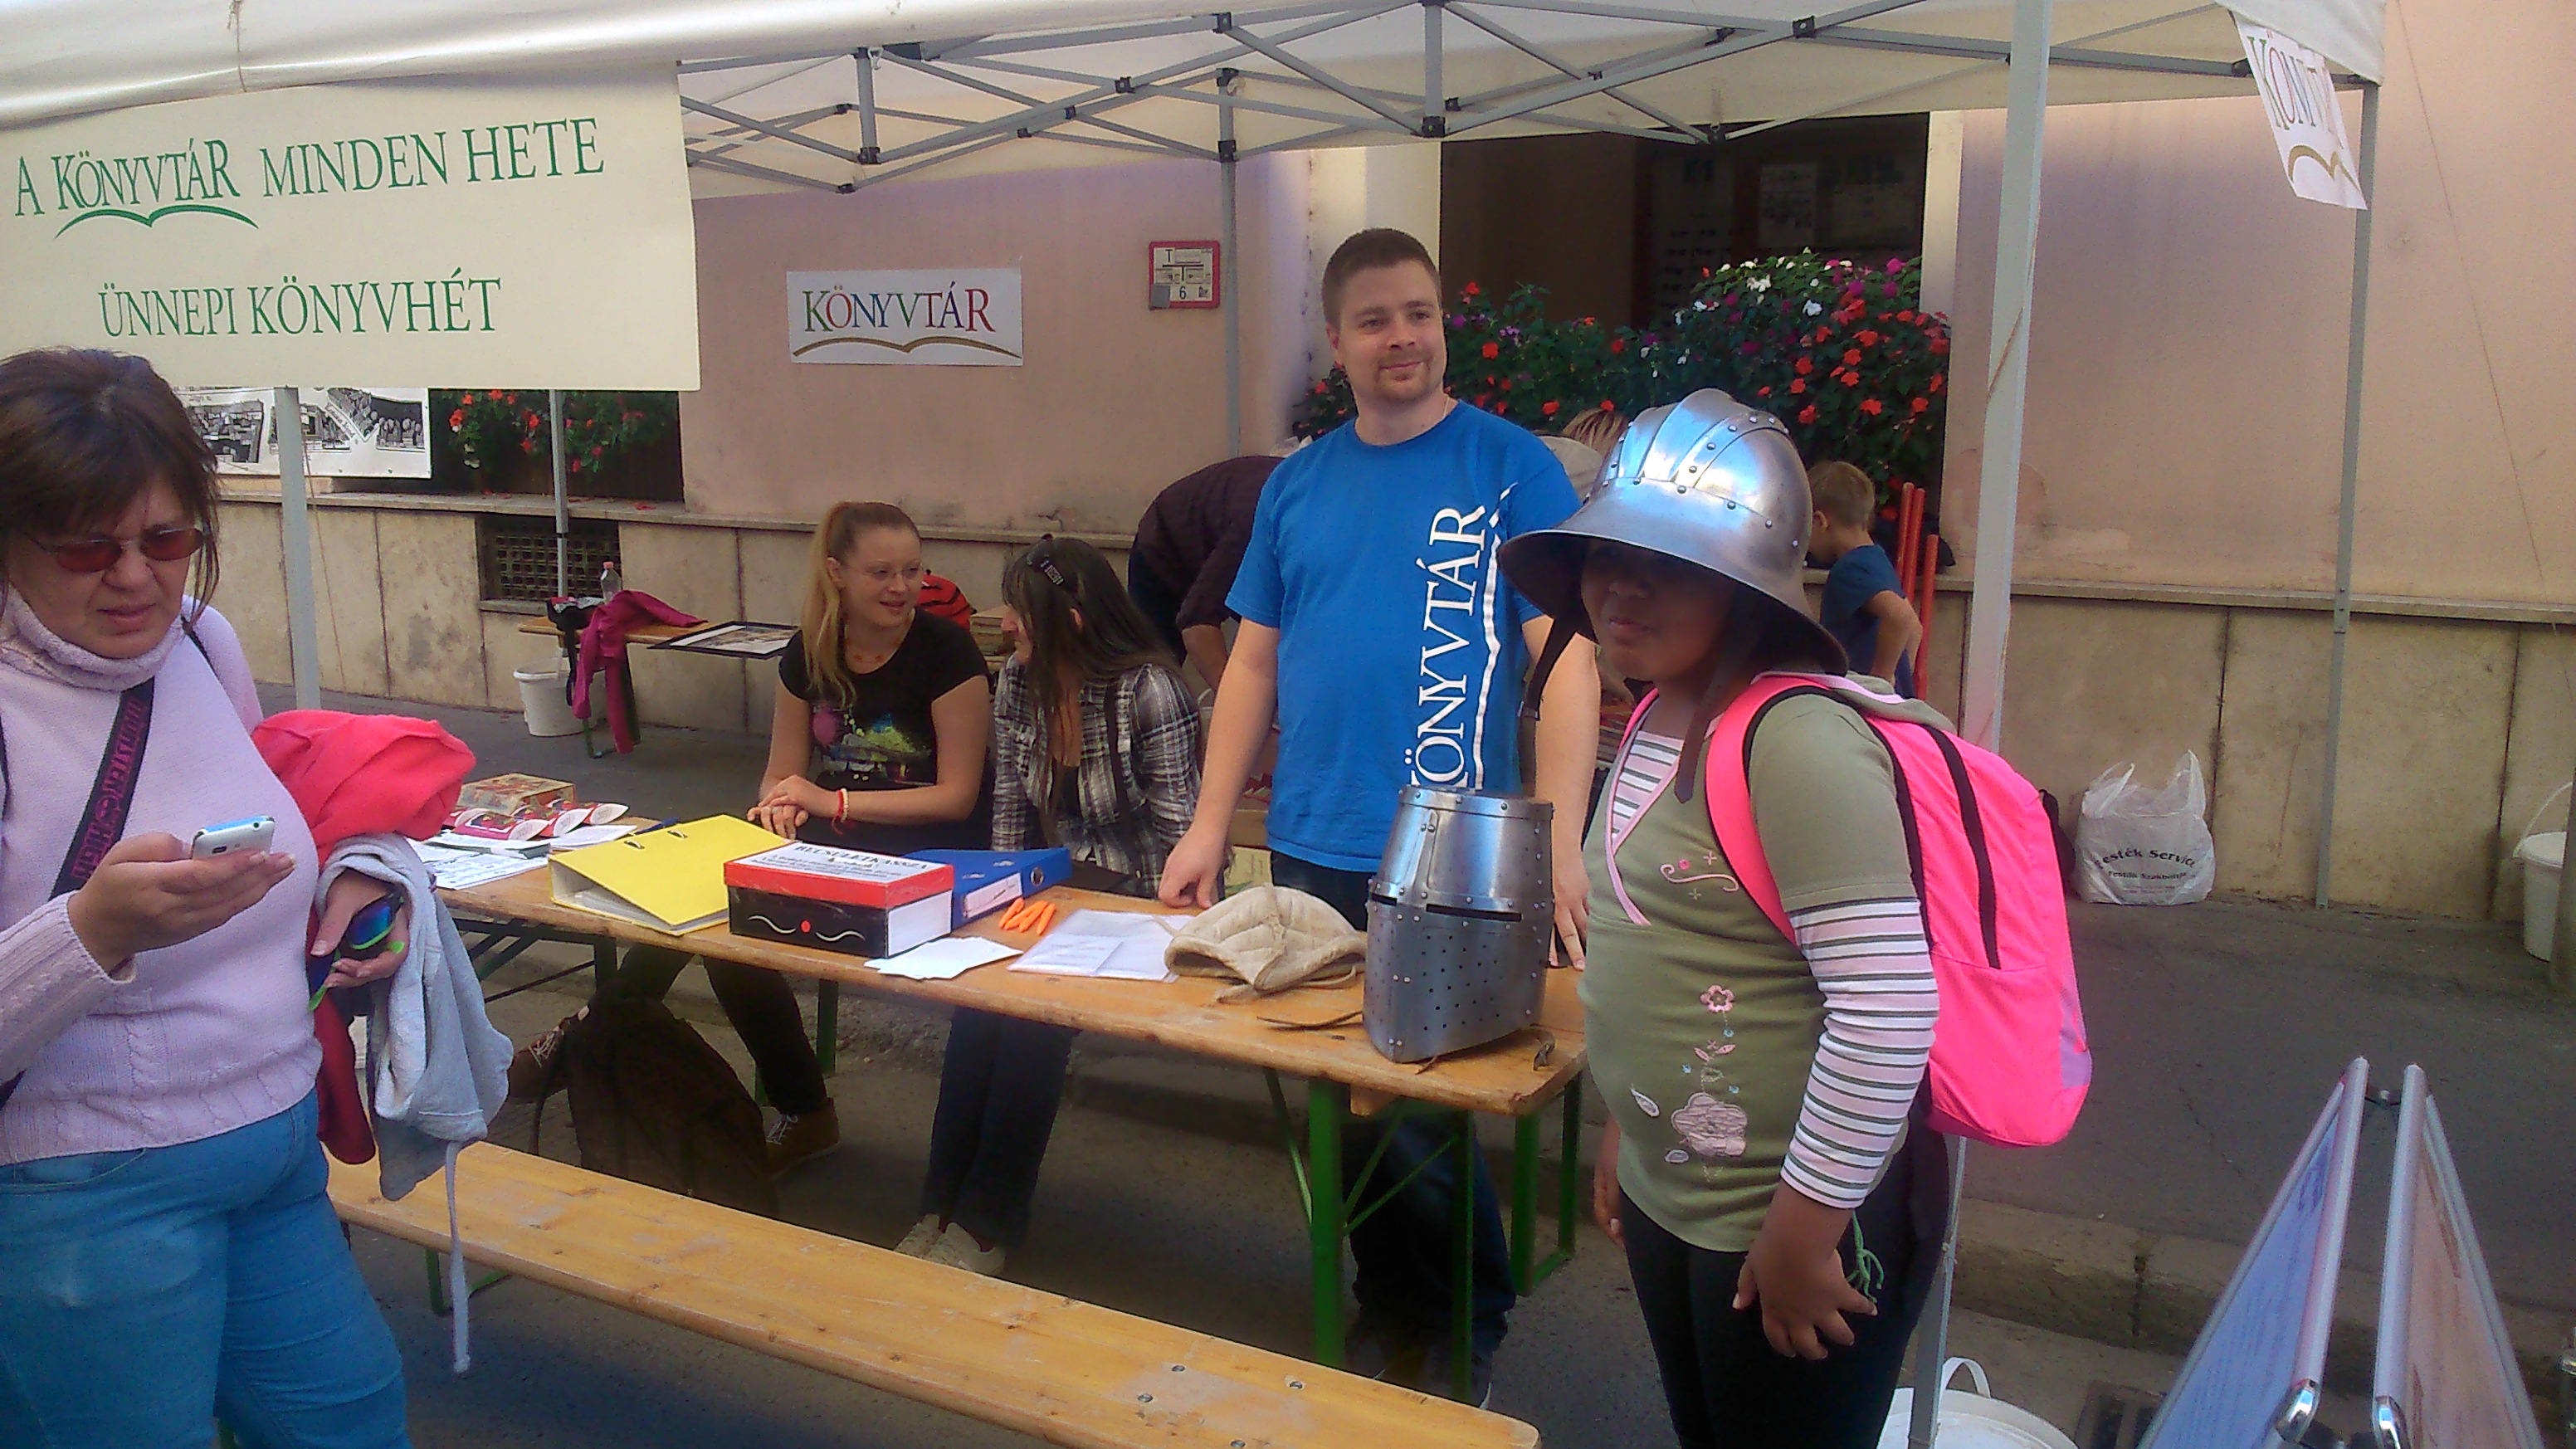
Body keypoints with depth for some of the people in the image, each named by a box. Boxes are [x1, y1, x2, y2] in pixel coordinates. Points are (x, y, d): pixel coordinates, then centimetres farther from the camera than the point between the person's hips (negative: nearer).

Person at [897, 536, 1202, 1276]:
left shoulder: (1147, 690, -16)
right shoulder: (1018, 681, 4)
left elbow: (1176, 830, -16)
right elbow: (1009, 812, 9)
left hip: (1134, 903, -5)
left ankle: (988, 1221, -14)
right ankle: (944, 1205, -17)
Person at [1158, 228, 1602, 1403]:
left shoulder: (1511, 467, -4)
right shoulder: (1299, 482, 9)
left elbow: (1567, 655, -10)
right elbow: (1254, 660, 12)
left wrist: (1556, 842, -20)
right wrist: (1210, 825, 6)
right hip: (1310, 857, 5)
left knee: (1420, 1115, 2)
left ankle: (1471, 1327, 27)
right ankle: (1388, 1308, 36)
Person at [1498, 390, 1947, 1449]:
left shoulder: (1796, 743, -23)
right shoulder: (1657, 720, 4)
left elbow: (1888, 1008, -25)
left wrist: (1807, 1224, -19)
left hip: (1787, 1224, -8)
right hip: (1670, 1199, 8)